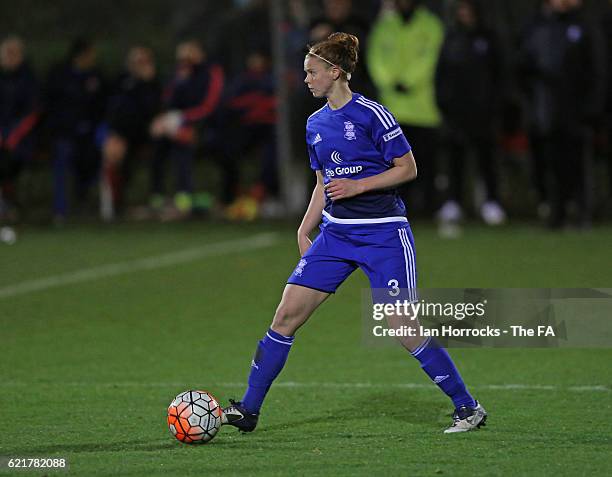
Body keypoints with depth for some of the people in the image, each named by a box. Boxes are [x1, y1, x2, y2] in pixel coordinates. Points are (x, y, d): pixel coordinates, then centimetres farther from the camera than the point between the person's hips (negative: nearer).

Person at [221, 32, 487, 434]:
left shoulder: (371, 114, -11)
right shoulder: (316, 124, 11)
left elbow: (408, 169, -9)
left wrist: (358, 185, -18)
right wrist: (305, 231, 13)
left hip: (383, 233, -7)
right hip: (336, 233, 7)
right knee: (287, 314, -1)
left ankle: (468, 408, 4)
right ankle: (249, 409, 5)